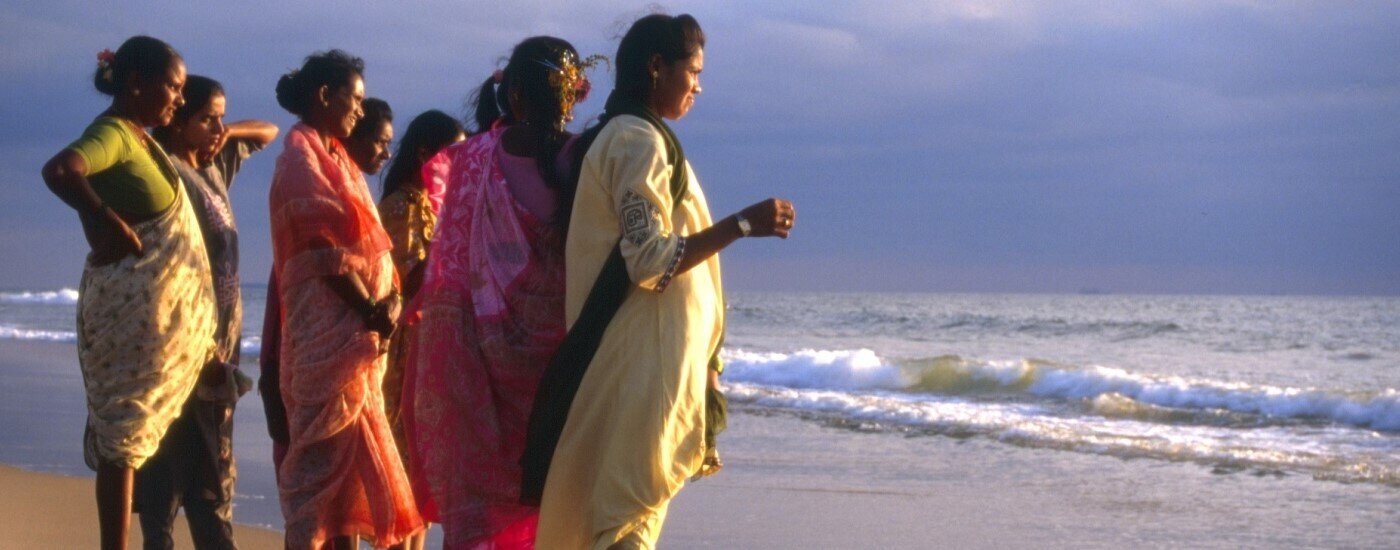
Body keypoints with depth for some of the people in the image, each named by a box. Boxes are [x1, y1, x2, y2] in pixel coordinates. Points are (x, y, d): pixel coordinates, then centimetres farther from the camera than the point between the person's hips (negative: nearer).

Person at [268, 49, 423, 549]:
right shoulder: (301, 155, -8)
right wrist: (371, 311, -11)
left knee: (353, 455, 10)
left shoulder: (336, 157, 18)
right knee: (323, 453, -8)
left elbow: (369, 241, 12)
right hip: (329, 329, -9)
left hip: (359, 330, 9)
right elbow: (325, 252, -16)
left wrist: (389, 298, -4)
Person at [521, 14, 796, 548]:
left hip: (631, 352, 10)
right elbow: (651, 260, -20)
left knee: (618, 504, 13)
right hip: (643, 354, -10)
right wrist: (741, 224, -18)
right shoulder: (641, 139, -14)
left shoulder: (612, 137, 16)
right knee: (632, 507, -9)